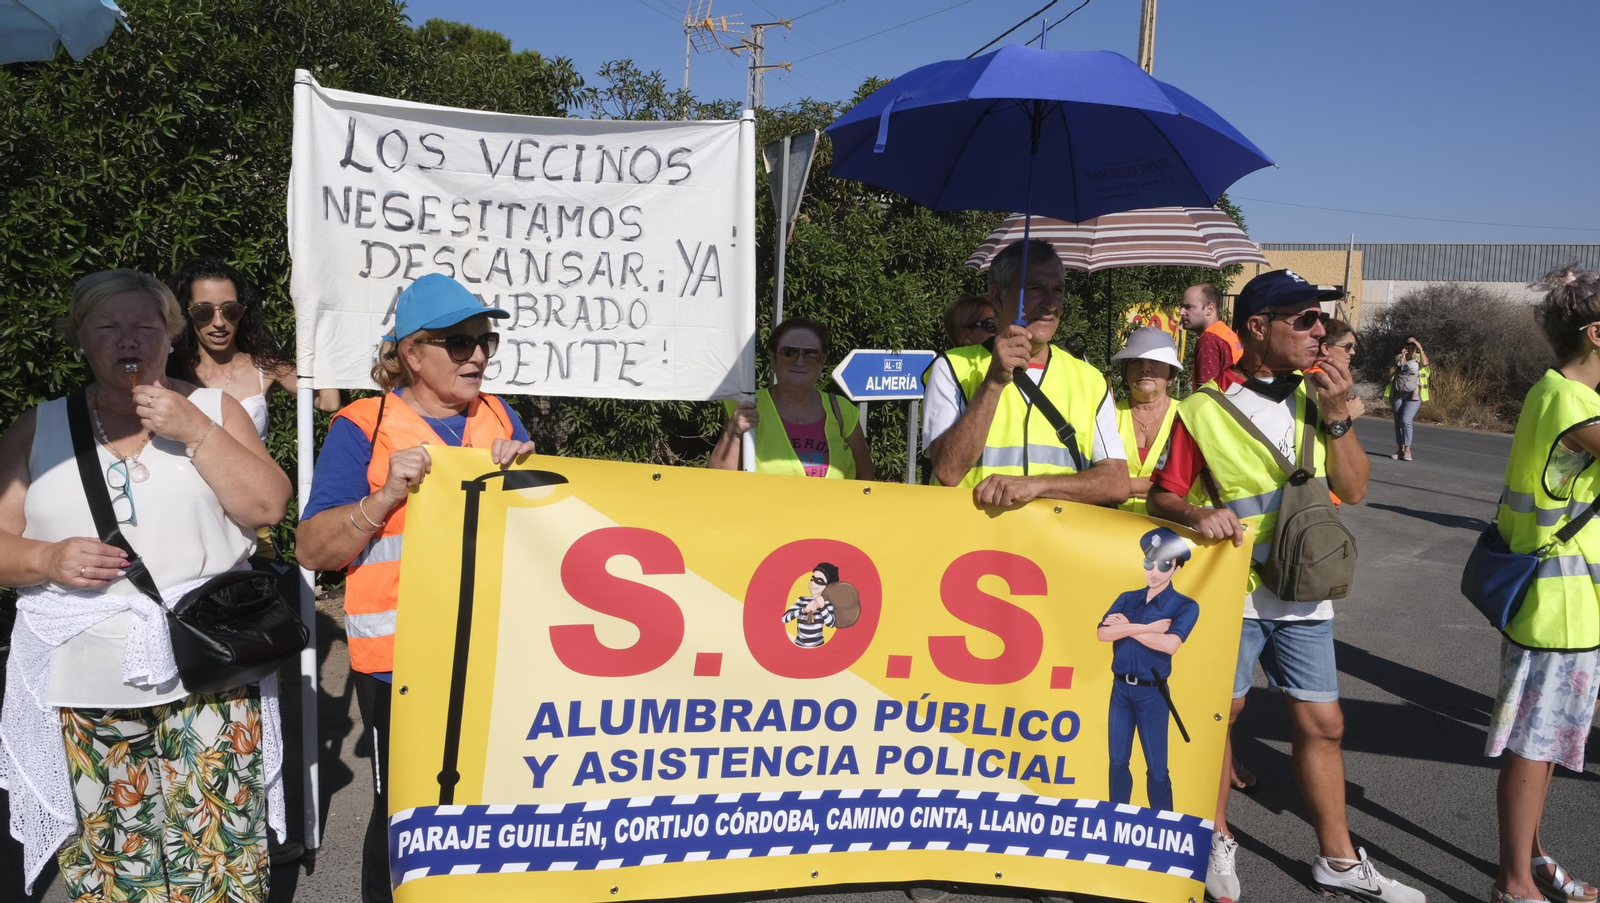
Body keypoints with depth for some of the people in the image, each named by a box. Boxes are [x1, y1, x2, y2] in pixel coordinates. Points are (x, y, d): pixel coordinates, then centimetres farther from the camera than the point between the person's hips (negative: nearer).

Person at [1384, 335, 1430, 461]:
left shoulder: (1419, 358, 5)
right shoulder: (1398, 358, 11)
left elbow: (1425, 363, -19)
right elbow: (1390, 373, 0)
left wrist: (1420, 348, -13)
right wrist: (1400, 360, -6)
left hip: (1413, 395, -4)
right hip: (1397, 394, 4)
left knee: (1405, 420, -16)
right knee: (1398, 422, 4)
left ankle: (1407, 450, -9)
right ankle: (1400, 449, 11)